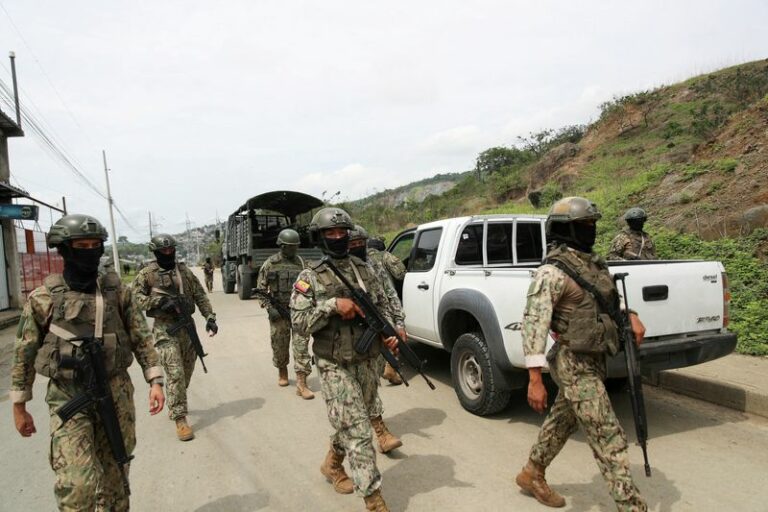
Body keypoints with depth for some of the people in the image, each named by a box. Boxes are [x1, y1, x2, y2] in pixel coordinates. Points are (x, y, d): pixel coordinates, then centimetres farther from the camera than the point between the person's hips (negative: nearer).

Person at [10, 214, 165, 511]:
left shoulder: (117, 292, 0)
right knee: (77, 485, -9)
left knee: (114, 475, 14)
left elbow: (141, 338, 2)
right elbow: (24, 353, 3)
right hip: (68, 398, -2)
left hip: (117, 394, 2)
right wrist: (19, 406, 7)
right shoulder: (43, 298, -5)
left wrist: (155, 381, -5)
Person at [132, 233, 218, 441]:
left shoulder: (184, 270, 8)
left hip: (187, 326, 5)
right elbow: (135, 298, -5)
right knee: (175, 374, -10)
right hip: (165, 329, -5)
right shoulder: (147, 274, -2)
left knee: (187, 372, 14)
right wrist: (160, 301, -17)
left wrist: (210, 317, 0)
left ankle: (174, 405, 37)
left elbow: (200, 295, 8)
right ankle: (180, 419, -4)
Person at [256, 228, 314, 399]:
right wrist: (269, 308, -9)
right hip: (279, 312, -1)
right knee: (279, 345, 11)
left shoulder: (300, 262, 6)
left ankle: (301, 384, -6)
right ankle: (282, 372, 37)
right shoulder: (270, 263, -2)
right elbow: (261, 288, 0)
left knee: (301, 344, -7)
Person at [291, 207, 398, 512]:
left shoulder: (364, 271, 6)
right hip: (335, 367, -5)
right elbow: (299, 321, -11)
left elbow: (382, 307, 12)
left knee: (350, 425, 20)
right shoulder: (310, 277, -5)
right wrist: (332, 305, -22)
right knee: (358, 432, -5)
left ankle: (332, 464, 46)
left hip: (367, 363, 5)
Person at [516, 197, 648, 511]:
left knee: (563, 421, 21)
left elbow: (612, 295, 26)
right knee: (609, 438, -4)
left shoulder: (592, 263, 9)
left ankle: (531, 475, 40)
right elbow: (534, 323, -23)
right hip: (574, 365, -9)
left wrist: (631, 316, 5)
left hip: (594, 360, 9)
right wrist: (535, 380, -27)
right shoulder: (553, 272, -19)